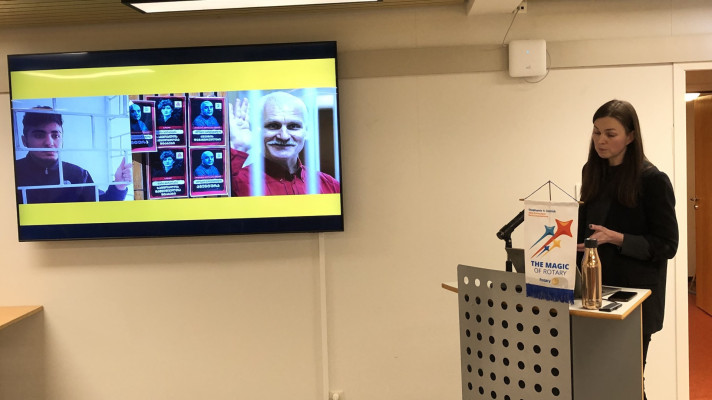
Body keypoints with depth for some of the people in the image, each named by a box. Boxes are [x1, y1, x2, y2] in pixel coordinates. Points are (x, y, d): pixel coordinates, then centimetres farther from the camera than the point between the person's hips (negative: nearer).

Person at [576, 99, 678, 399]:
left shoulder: (653, 179, -12)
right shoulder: (592, 172, 6)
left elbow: (667, 245, -12)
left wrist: (615, 238, -22)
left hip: (635, 292, -5)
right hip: (595, 285, 5)